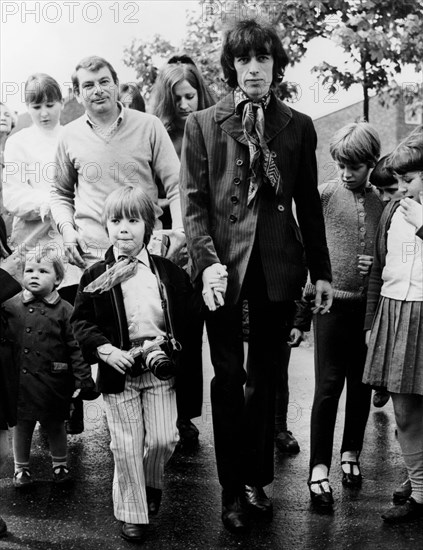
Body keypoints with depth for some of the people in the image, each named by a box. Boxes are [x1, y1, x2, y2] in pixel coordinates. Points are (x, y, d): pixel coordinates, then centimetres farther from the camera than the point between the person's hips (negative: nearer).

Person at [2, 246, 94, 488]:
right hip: (20, 382, 2)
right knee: (21, 425, 14)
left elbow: (76, 348, -8)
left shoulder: (64, 310, -7)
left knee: (55, 426, 14)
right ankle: (21, 468, 33)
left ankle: (60, 465, 35)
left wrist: (83, 380, -11)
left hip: (52, 383, -2)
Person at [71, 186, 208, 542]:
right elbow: (81, 321, -2)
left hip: (160, 368, 1)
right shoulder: (96, 276, -3)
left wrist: (171, 346, -8)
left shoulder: (169, 272, 1)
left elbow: (185, 318, 7)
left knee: (164, 438, 2)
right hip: (118, 370, -1)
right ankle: (131, 512, 22)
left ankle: (152, 483, 35)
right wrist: (104, 349, -16)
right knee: (126, 445, 5)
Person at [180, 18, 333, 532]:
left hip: (279, 265, 2)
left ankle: (256, 479, 25)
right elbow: (193, 200, -2)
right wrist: (207, 260, -16)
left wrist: (321, 270, 7)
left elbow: (308, 202, 9)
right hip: (224, 263, -1)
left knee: (265, 375, 11)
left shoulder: (298, 127, 7)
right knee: (228, 377, 6)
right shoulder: (201, 124, 3)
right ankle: (233, 488, 18)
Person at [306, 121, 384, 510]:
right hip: (332, 300, -3)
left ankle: (351, 454, 30)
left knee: (361, 384, 12)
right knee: (329, 385, -3)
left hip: (369, 304, 3)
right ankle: (319, 468, 5)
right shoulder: (326, 194, -3)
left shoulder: (383, 203, 5)